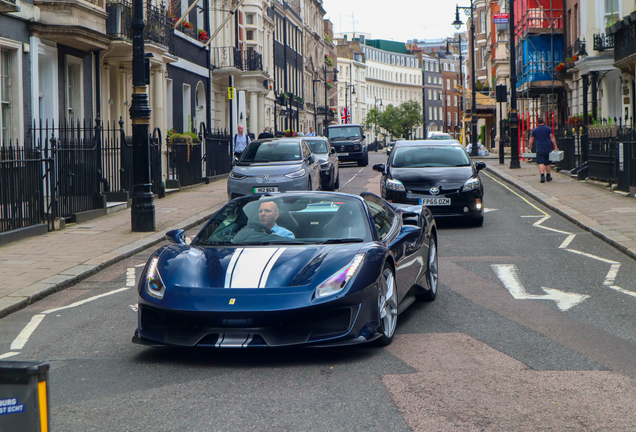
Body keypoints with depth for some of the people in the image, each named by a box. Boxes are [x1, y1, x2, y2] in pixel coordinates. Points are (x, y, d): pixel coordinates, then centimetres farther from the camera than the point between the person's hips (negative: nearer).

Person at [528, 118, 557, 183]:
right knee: (548, 163, 12)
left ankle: (542, 176, -21)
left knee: (541, 163, -6)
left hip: (540, 149, -1)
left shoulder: (534, 130, 4)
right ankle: (548, 176, 22)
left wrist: (530, 146, 20)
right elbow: (552, 138, -3)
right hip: (548, 148, 1)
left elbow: (531, 140, 8)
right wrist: (555, 146, 0)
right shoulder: (548, 129, 2)